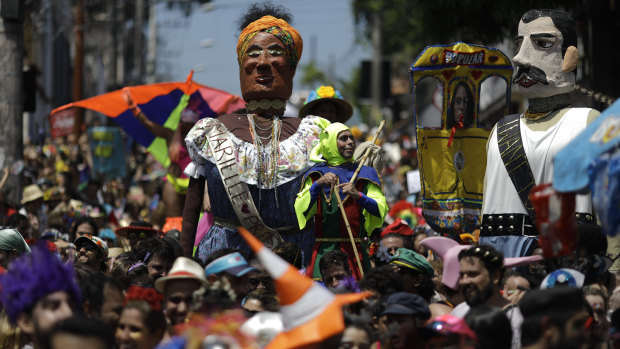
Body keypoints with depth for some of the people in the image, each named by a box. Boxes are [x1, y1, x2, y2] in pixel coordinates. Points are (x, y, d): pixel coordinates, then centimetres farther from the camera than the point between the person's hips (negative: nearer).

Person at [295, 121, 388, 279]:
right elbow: (300, 209, 0)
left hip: (355, 252, 0)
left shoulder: (364, 174, 12)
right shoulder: (317, 174, 13)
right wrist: (318, 185, -13)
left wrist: (358, 196, -17)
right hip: (323, 252, 0)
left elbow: (381, 209, -1)